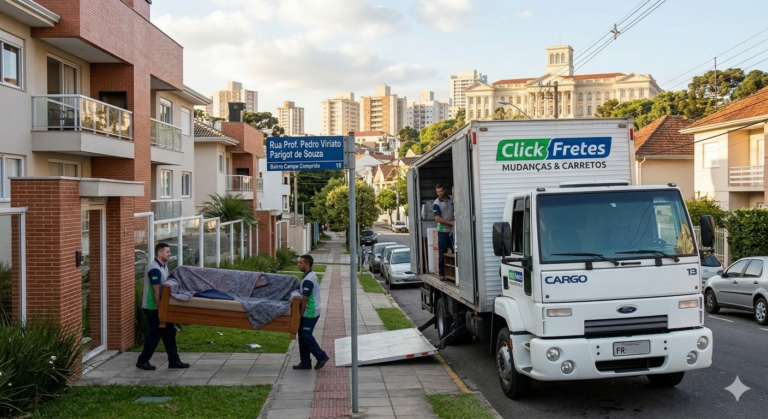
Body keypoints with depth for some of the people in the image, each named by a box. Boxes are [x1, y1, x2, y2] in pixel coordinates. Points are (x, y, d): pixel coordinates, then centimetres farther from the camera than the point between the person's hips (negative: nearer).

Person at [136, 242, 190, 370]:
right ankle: (142, 361, 11)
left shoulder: (163, 266, 10)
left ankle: (174, 360, 13)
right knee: (155, 333, -2)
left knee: (169, 332, 8)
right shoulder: (154, 269, -21)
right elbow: (156, 291, -23)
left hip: (161, 306, 9)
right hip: (153, 307, -9)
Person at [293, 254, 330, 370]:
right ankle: (305, 363, 17)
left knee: (306, 336, -3)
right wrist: (301, 314, 20)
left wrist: (300, 315, -14)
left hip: (310, 313, -10)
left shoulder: (308, 280, -21)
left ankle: (321, 356, 6)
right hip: (311, 312, 10)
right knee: (303, 336, 12)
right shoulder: (311, 276, 11)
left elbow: (304, 300, -20)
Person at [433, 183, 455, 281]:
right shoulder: (436, 204, -6)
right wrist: (451, 222, -17)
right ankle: (442, 274, 7)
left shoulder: (452, 199, 5)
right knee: (442, 253, 1)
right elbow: (438, 219, -12)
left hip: (453, 230, 3)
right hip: (443, 231, -3)